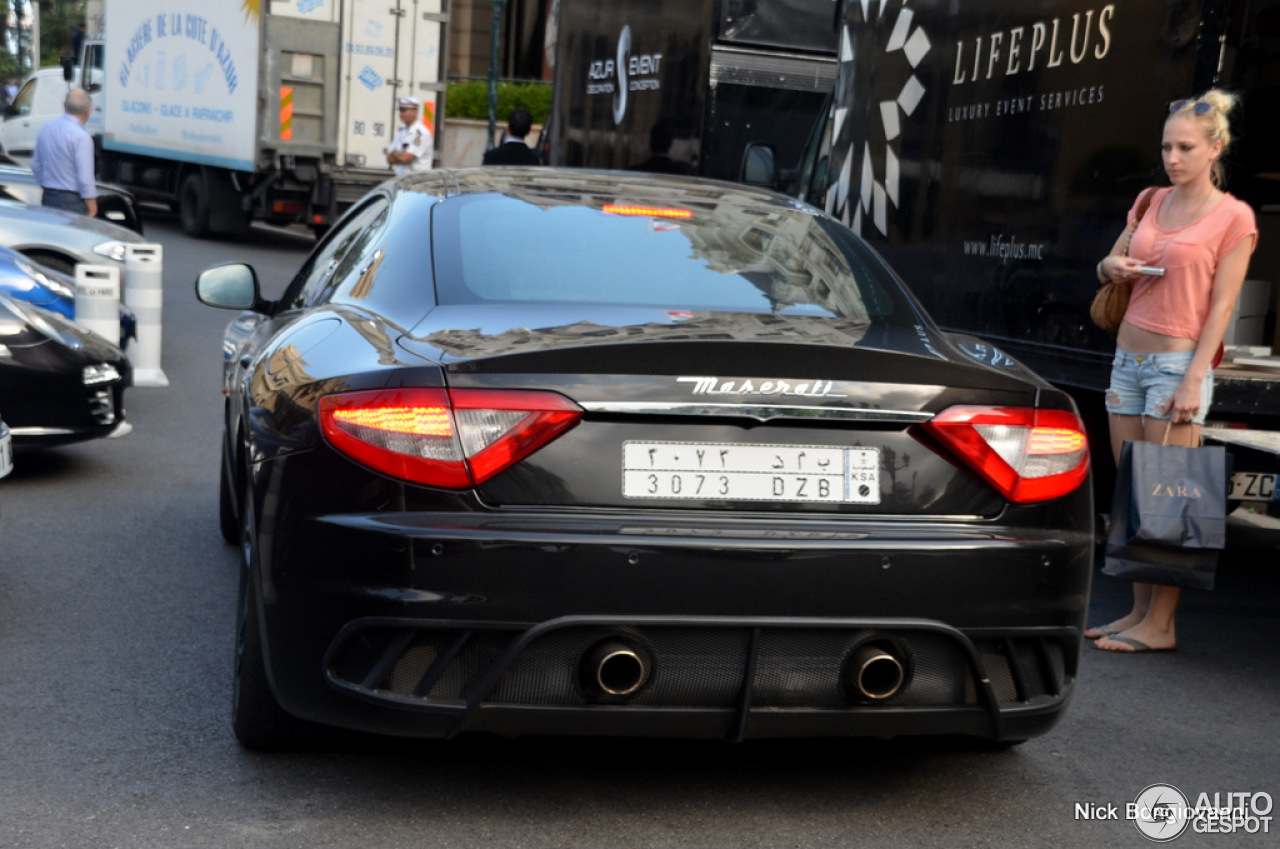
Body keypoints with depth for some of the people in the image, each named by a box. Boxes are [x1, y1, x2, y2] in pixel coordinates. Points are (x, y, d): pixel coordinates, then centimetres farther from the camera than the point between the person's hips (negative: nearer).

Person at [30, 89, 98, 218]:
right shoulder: (81, 136, -17)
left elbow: (36, 165, 17)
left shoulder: (46, 128, 8)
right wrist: (92, 205, -10)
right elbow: (85, 176, -18)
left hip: (48, 198, 8)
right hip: (72, 202, -8)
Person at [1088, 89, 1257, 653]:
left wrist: (1193, 380, -16)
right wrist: (1112, 266, -3)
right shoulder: (1155, 202, 13)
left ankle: (1161, 625, 0)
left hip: (1177, 362, -7)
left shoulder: (1233, 217, -4)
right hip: (1128, 358, 7)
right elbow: (1108, 268, 22)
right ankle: (1139, 612, 15)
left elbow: (1221, 306, -9)